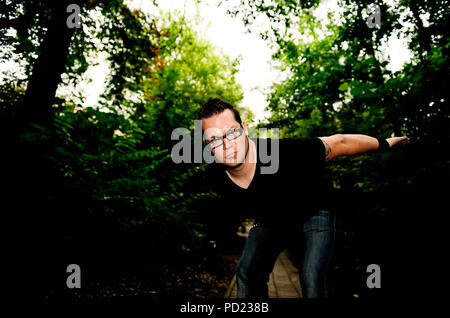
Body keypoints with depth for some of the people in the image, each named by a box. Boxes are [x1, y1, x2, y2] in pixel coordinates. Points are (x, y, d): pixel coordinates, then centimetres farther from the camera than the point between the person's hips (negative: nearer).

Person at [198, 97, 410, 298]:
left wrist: (384, 144, -10)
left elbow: (339, 144, -25)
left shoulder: (283, 154, -40)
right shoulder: (215, 176, -25)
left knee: (311, 279, -19)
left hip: (314, 213, -3)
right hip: (270, 221, 4)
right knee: (247, 274, -4)